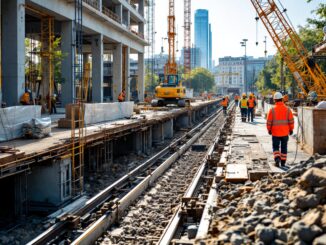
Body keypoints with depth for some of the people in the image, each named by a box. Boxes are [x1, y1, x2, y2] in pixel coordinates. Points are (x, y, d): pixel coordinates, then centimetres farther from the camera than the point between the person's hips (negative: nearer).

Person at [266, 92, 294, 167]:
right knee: (284, 148, 13)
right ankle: (283, 162, 16)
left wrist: (269, 130, 10)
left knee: (275, 147, 10)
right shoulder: (287, 109, -4)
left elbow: (269, 122, -5)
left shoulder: (272, 110, -9)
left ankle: (277, 158, -12)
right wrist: (291, 129, 9)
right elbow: (291, 121, -3)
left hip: (275, 133, -1)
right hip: (285, 133, 2)